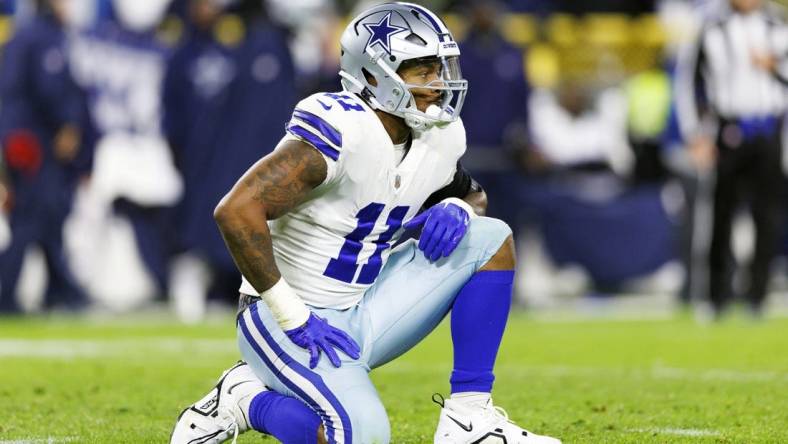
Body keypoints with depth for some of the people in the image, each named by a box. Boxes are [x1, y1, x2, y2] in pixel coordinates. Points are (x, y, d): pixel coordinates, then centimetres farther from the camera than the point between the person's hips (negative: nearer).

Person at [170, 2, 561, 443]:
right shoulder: (341, 132, -23)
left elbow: (471, 192, 25)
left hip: (363, 317, 8)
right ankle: (246, 398, -2)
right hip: (293, 324, -8)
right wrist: (293, 317, -24)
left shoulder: (439, 139, 2)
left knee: (490, 238, -3)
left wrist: (456, 208, -3)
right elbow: (236, 211, -30)